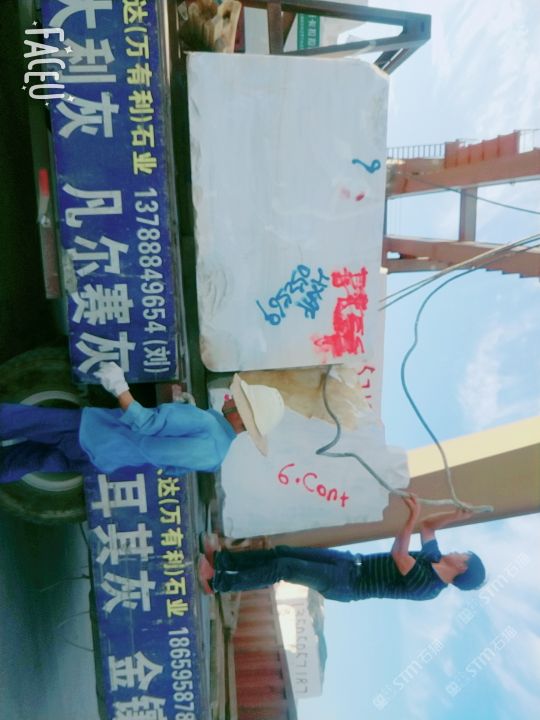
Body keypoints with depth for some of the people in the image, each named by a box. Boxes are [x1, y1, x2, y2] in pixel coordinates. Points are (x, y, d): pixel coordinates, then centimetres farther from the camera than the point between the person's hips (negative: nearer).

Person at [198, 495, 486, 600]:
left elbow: (398, 555, -30)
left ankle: (218, 582, -5)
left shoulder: (426, 585, -18)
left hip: (346, 583, -8)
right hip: (352, 563, 8)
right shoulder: (434, 561, 7)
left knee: (282, 568, -17)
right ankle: (221, 558, 6)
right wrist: (456, 514, 3)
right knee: (282, 552, 0)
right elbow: (428, 526, 18)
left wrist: (413, 515, -34)